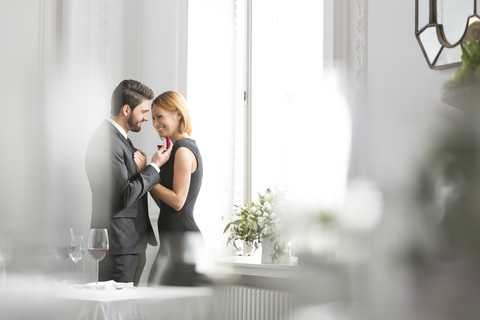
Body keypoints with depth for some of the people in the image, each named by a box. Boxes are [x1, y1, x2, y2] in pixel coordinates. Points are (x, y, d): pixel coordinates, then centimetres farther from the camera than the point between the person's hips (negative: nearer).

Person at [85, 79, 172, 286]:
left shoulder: (119, 138, 17)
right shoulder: (106, 141, -16)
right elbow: (124, 196, -20)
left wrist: (140, 167, -2)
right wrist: (154, 166, -10)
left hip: (133, 244, 10)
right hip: (119, 245, -10)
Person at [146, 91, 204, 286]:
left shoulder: (183, 151, -13)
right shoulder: (187, 147, 17)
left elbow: (177, 201, -17)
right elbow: (165, 202, 16)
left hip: (182, 239, -10)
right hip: (175, 241, 10)